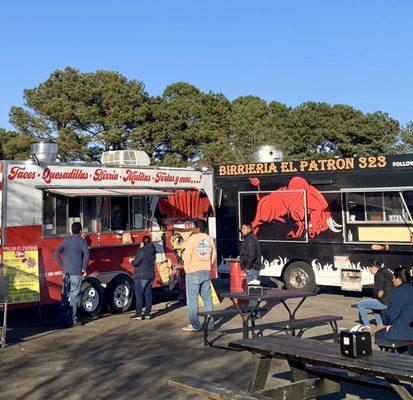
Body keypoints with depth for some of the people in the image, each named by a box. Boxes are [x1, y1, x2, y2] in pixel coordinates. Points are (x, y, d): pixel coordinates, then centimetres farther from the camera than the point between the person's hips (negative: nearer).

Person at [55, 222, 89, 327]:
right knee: (74, 297, -1)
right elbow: (86, 255, -17)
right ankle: (72, 320, 0)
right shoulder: (82, 240, -5)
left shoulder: (66, 240, 11)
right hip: (76, 273, -5)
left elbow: (57, 254, 9)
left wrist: (62, 265, 13)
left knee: (65, 296, 12)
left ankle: (63, 319, 16)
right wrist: (84, 268, -7)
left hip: (66, 272, 5)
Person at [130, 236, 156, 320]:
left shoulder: (141, 251, -15)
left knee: (139, 295, -2)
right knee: (148, 295, 10)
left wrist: (132, 261, 6)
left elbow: (136, 262, -17)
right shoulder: (153, 251, 8)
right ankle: (147, 314, 13)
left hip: (141, 276, -7)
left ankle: (138, 315, -2)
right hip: (150, 275, 7)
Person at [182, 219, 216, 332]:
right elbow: (213, 256, 12)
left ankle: (194, 325, 0)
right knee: (207, 298, 10)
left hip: (193, 272, -6)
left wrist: (187, 269, -1)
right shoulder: (209, 239, 8)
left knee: (192, 299, 0)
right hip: (206, 272, 6)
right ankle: (210, 323, 14)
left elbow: (187, 255, -12)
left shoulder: (192, 238, -11)